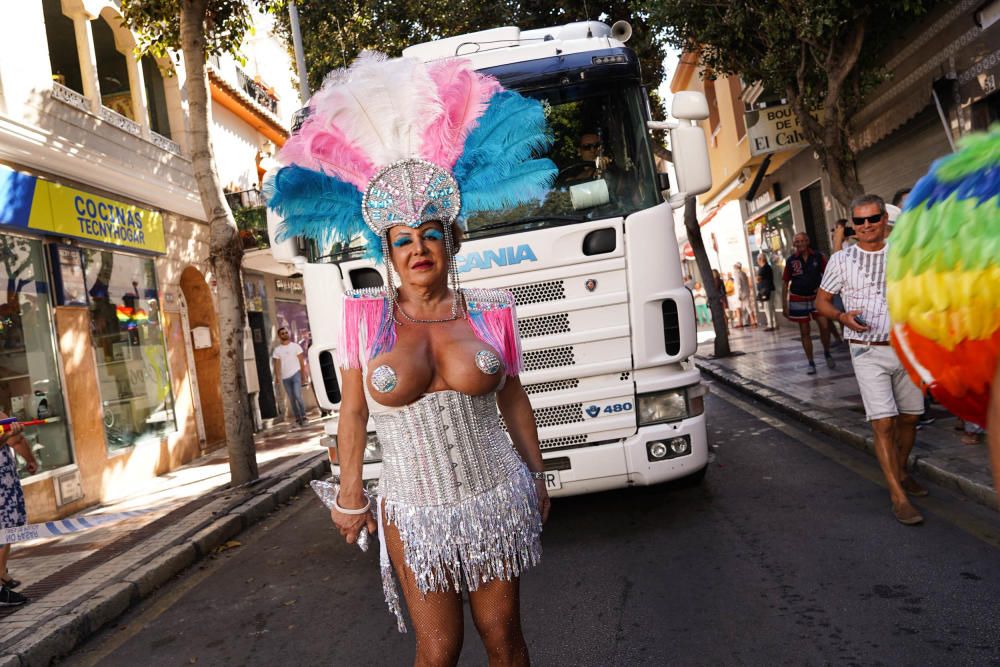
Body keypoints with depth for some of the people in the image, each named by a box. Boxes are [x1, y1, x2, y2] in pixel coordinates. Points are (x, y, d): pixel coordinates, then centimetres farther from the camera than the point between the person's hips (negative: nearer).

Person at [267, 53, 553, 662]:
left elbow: (513, 399, 7)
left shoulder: (490, 312, -2)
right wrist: (350, 497, 6)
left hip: (498, 501, 1)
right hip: (416, 515, -1)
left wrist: (538, 479, 11)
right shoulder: (365, 315, -5)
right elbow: (353, 413, 2)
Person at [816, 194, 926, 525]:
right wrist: (843, 316, -15)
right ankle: (898, 496, -4)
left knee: (909, 418, 12)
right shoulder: (842, 259, -2)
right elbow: (822, 301, 5)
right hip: (868, 352, -3)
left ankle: (901, 473, 35)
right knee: (883, 423, -9)